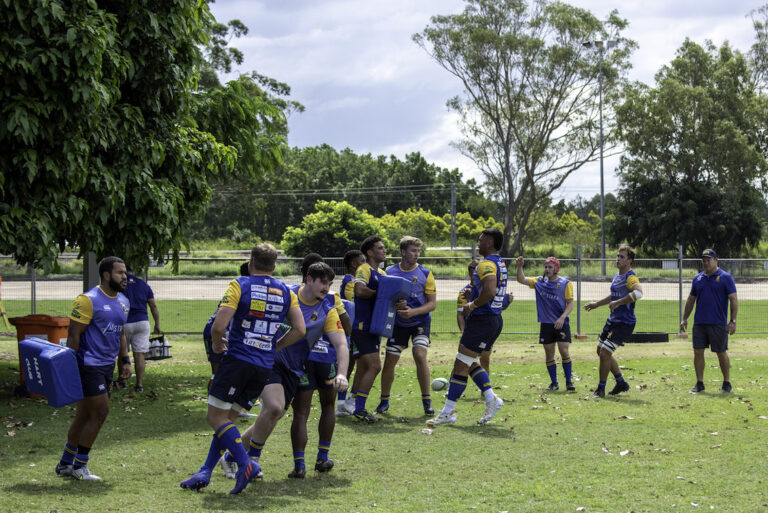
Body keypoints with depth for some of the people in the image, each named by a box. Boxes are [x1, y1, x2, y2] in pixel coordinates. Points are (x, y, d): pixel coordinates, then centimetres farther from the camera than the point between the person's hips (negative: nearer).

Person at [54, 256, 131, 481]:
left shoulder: (123, 302, 13)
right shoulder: (88, 300, -14)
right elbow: (73, 335, -15)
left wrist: (125, 360, 15)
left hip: (107, 366, 8)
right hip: (89, 365, -8)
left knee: (84, 416, 13)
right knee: (100, 412, -8)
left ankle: (65, 464, 24)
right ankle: (79, 466, 5)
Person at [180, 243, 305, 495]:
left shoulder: (239, 285, -5)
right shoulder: (286, 292, 9)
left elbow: (219, 325, -14)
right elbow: (300, 329, 2)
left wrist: (217, 342, 8)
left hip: (237, 359, -6)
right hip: (264, 367, 6)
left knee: (216, 417, 1)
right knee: (226, 418, 14)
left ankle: (245, 464, -14)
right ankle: (205, 473, 14)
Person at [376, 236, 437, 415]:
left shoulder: (425, 274, -5)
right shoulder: (389, 272, -2)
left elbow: (432, 303, -5)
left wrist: (413, 312, -20)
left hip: (420, 322, -1)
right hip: (398, 324, 2)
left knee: (420, 355, -20)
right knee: (389, 361, -1)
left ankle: (427, 402, -9)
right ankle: (384, 401, 18)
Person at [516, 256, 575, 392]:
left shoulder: (565, 283, -2)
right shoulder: (540, 281, 8)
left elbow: (570, 303, -4)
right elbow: (522, 280, 4)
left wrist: (562, 317, -18)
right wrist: (519, 266, -12)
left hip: (561, 323, -3)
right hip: (546, 323, 3)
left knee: (564, 351, -10)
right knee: (549, 354, 5)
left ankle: (569, 382, 3)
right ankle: (554, 383, 16)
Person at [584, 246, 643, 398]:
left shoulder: (630, 277, -18)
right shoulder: (617, 276, 13)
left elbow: (638, 293, -38)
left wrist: (617, 303, -35)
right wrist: (596, 304, 33)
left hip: (624, 323, -10)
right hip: (612, 320, 10)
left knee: (604, 353, -12)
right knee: (601, 351, 17)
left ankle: (601, 389, 3)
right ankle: (621, 383, 28)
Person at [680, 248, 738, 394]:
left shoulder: (725, 277, -2)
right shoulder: (697, 278, 12)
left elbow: (734, 300, -5)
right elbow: (690, 300, 19)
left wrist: (733, 321, -13)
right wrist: (684, 319, 14)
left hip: (718, 323, -4)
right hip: (699, 323, 4)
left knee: (721, 353, 2)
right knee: (698, 352, 2)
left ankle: (726, 383, 15)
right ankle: (699, 383, 10)